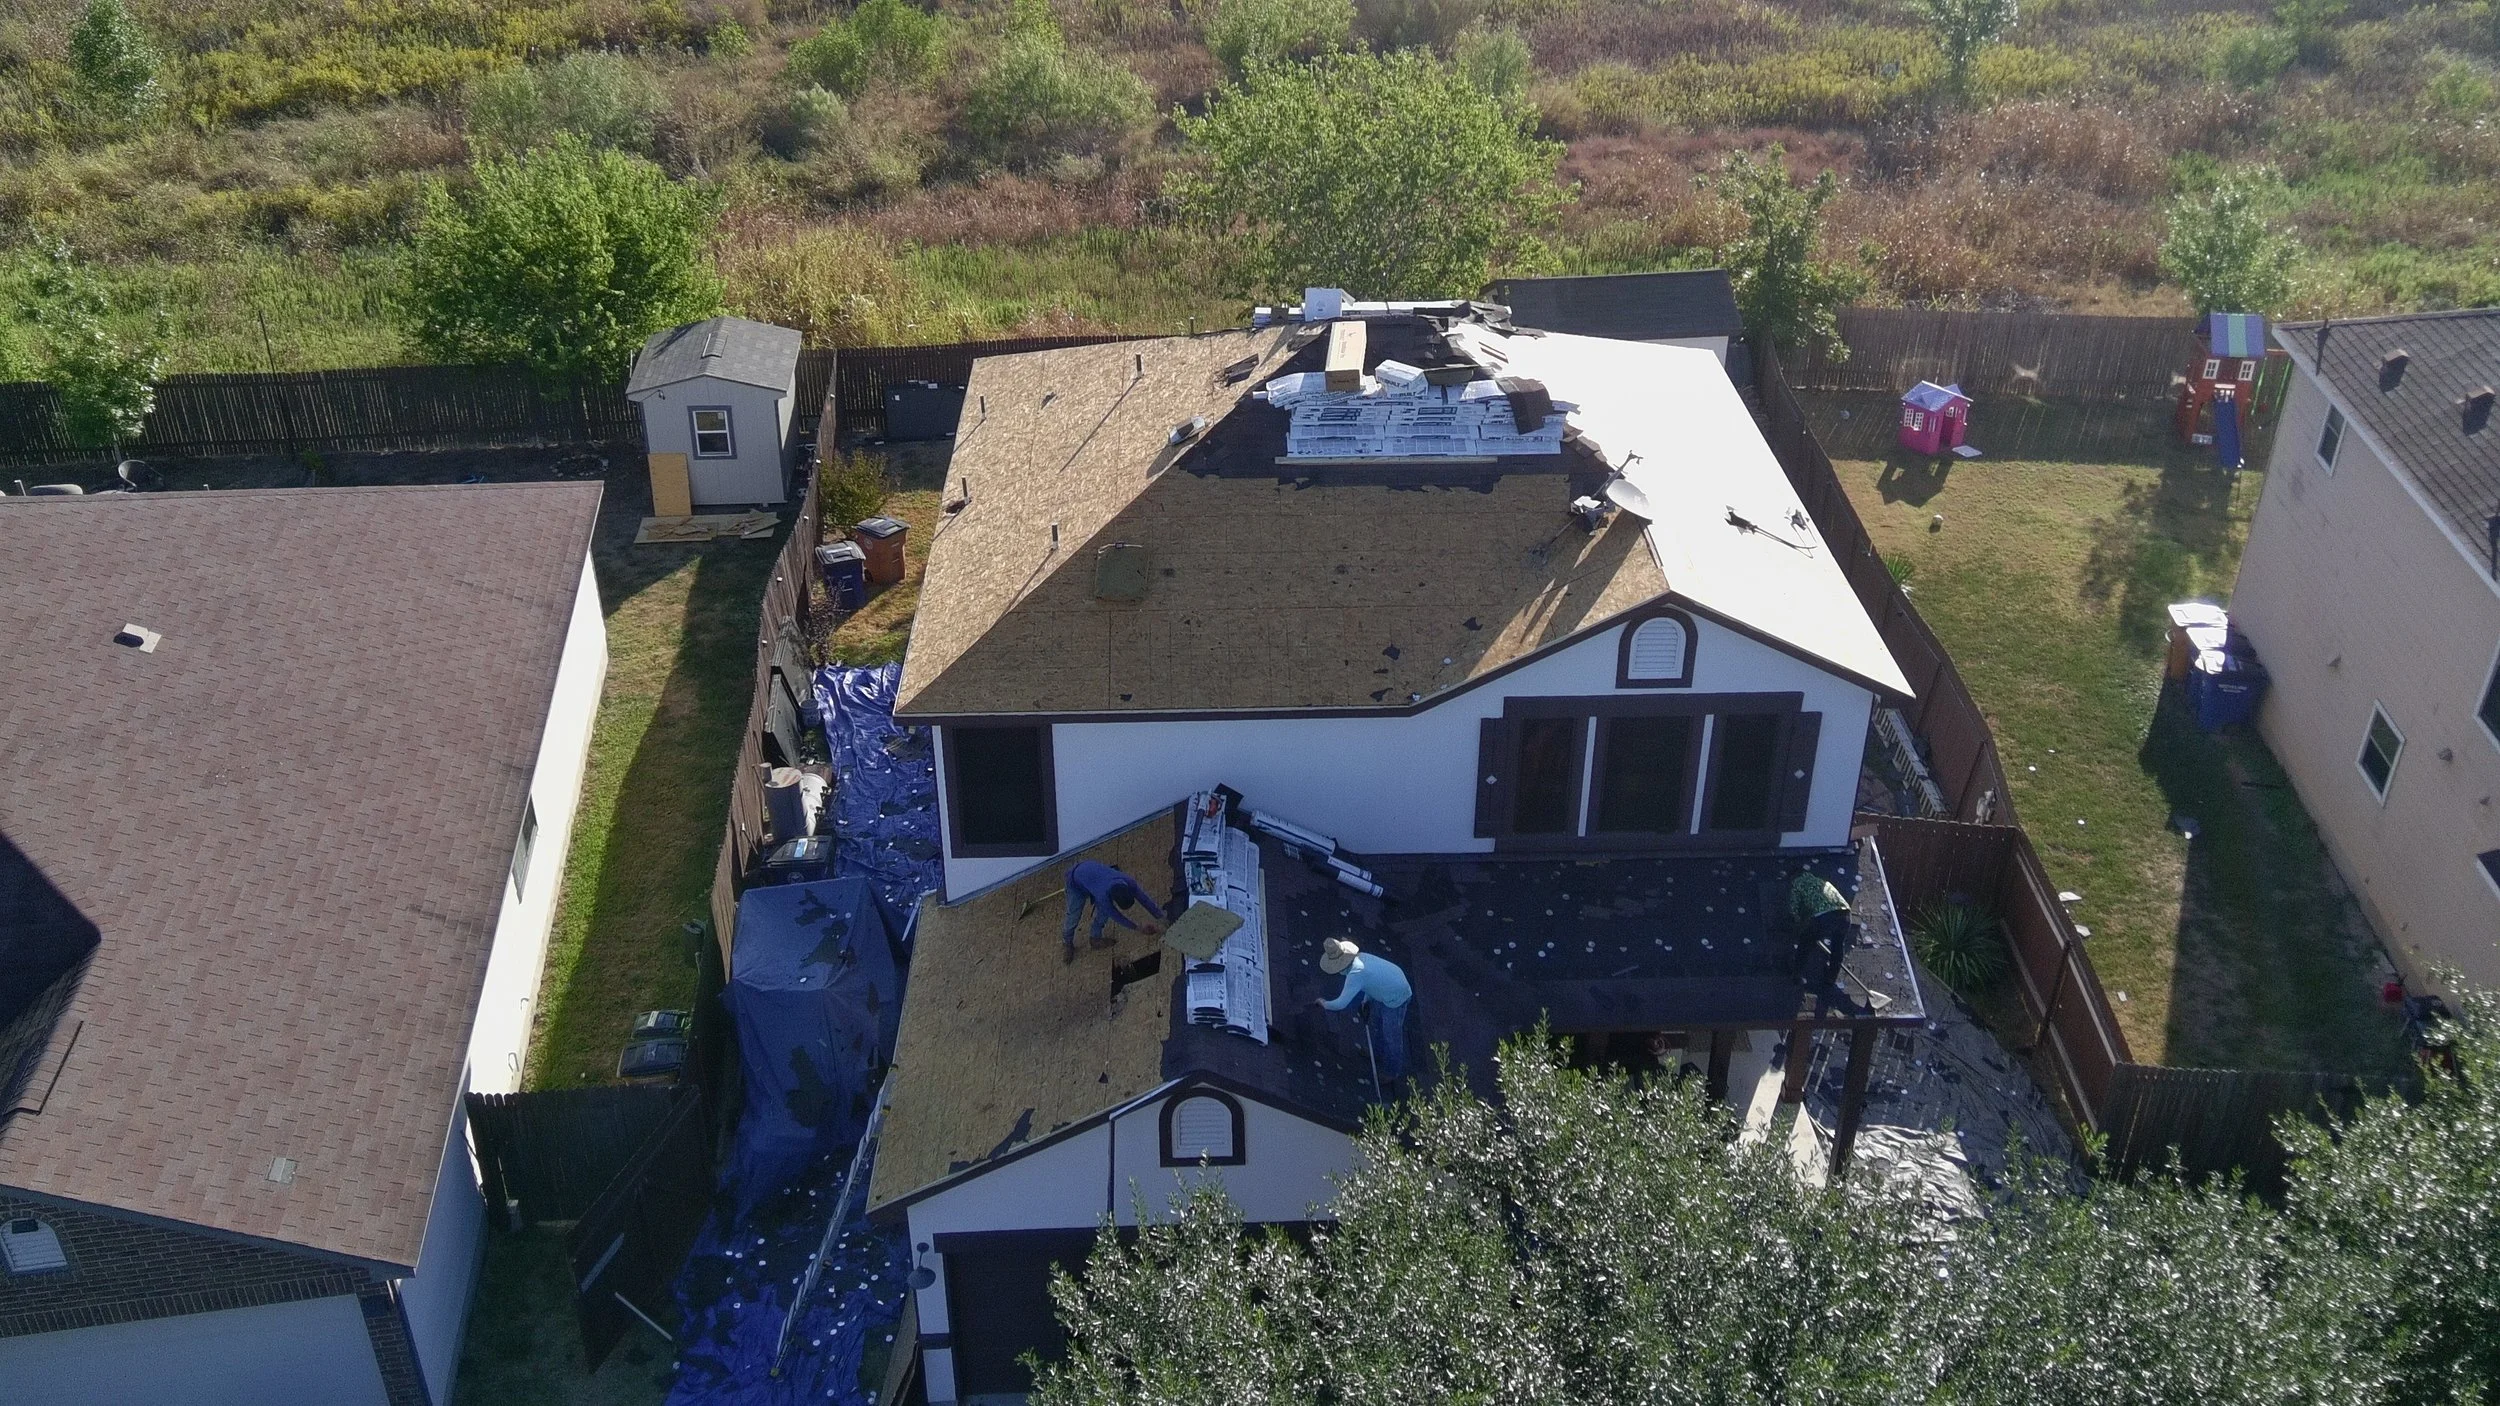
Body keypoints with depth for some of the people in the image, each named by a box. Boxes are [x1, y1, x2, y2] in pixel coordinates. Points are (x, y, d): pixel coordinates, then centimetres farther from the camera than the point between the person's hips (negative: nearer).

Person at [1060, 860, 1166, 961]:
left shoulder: (1130, 883, -30)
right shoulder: (1104, 896, -43)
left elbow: (1145, 900, -14)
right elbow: (1116, 916, -26)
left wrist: (1160, 918, -11)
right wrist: (1137, 928, -16)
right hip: (1076, 882, -5)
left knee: (1104, 912, -1)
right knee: (1074, 916, -1)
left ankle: (1095, 938, 23)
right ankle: (1067, 942, 27)